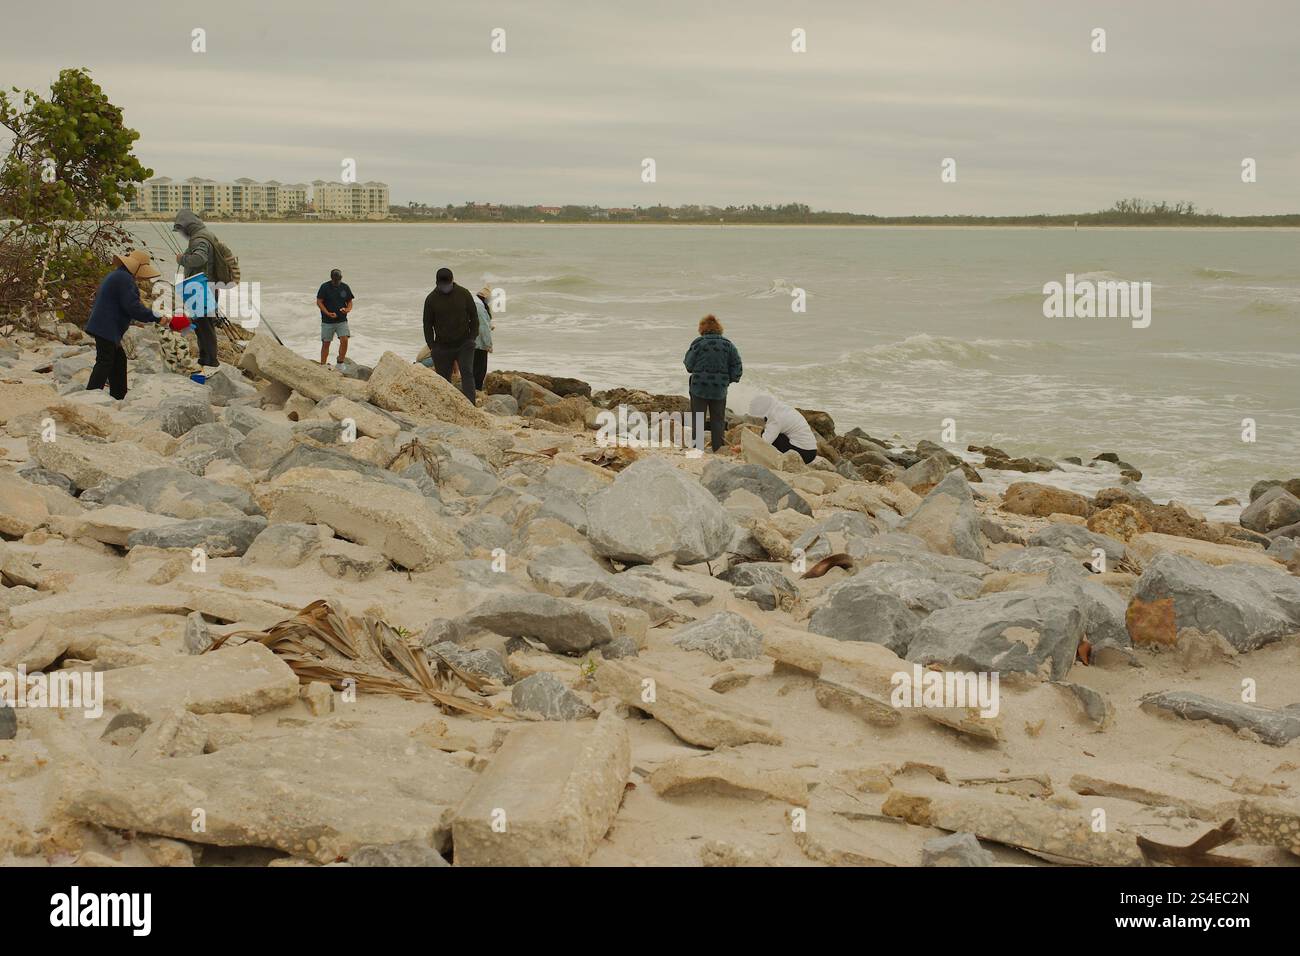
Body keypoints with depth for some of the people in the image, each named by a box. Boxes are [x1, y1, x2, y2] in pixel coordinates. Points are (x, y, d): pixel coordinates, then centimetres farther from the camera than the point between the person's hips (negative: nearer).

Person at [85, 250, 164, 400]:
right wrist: (156, 317, -16)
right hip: (106, 329, -11)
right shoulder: (125, 279, -15)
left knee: (119, 359, 15)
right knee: (105, 362, -11)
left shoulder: (116, 276, 20)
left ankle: (118, 397, 19)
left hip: (102, 327, 11)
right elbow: (132, 306, -21)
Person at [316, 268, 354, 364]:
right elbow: (319, 302, -4)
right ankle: (322, 366, 12)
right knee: (326, 343, 3)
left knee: (344, 340, -13)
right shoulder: (325, 287, -5)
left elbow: (350, 301, 13)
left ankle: (340, 363, 1)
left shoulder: (345, 287, 5)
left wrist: (348, 309, -10)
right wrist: (328, 313, -16)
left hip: (342, 321, 2)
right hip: (327, 321, -2)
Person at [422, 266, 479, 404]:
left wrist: (473, 338, -2)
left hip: (464, 344, -1)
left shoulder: (464, 294, -2)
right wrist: (431, 347, -2)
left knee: (467, 373, -15)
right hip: (442, 346, 1)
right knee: (443, 378, 5)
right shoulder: (431, 299, -2)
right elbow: (427, 325, 4)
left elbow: (474, 317, 6)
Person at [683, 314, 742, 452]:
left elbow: (689, 365, -4)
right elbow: (737, 366, -1)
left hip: (699, 388, -2)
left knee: (697, 420, 6)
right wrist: (729, 379, 13)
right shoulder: (727, 344, -1)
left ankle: (697, 449, 2)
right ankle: (719, 449, 13)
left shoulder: (698, 343, -9)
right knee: (718, 420, 12)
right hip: (720, 389, 2)